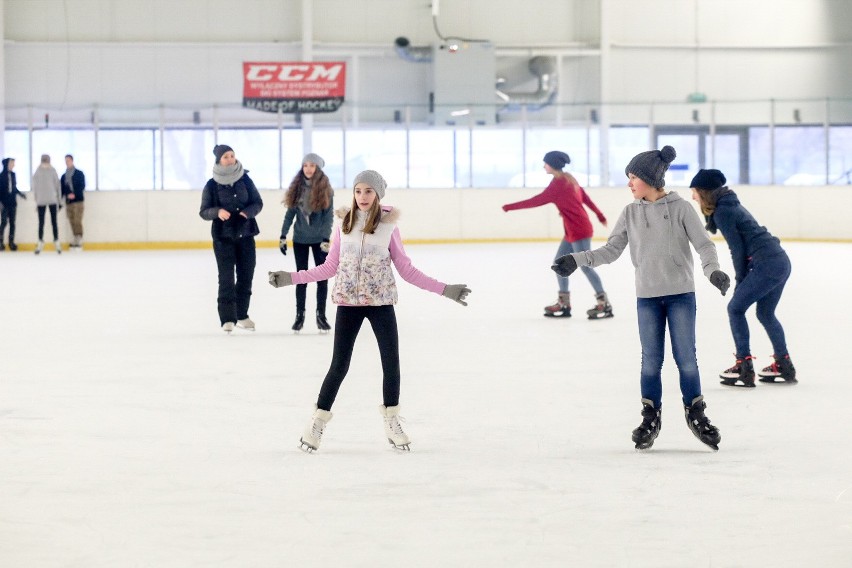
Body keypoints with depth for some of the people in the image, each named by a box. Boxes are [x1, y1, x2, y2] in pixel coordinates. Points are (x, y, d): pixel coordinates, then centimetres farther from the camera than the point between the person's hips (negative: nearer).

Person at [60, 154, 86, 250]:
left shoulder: (79, 174, 3)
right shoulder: (64, 176, 15)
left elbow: (82, 186, -6)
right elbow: (62, 190, 14)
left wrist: (74, 194, -19)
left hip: (78, 201, -4)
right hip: (68, 202, 4)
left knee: (77, 222, -11)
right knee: (72, 223, 1)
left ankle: (79, 242, -12)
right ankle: (74, 242, 3)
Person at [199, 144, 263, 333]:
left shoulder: (245, 180, 2)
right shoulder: (211, 185, -4)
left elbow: (257, 203, 7)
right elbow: (204, 212, -1)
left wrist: (247, 212, -14)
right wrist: (217, 212, -21)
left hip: (245, 235, 3)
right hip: (223, 237, -3)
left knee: (246, 275, 7)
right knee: (226, 277, -6)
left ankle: (242, 315, 20)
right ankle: (228, 319, -4)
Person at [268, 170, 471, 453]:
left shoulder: (388, 226, -1)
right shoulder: (345, 224, 3)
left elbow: (407, 270, 4)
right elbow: (330, 267, 10)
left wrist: (444, 289, -1)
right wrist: (293, 278, 6)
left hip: (381, 302, 0)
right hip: (348, 302, 0)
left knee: (391, 361, 0)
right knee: (339, 365, 0)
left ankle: (392, 421, 17)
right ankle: (317, 422, 11)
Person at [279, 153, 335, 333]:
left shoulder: (325, 189, -7)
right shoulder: (297, 187, 0)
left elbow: (329, 216, -9)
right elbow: (290, 213, 4)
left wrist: (326, 239, -16)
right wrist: (283, 236, 0)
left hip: (319, 239, -2)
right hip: (300, 239, 2)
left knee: (322, 277, 2)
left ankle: (321, 315, 10)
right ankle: (299, 315, 12)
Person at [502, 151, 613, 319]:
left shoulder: (558, 184, -17)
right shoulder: (569, 179, 11)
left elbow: (537, 201, -17)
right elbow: (585, 197, 18)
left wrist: (510, 207, -13)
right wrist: (600, 215, 26)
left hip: (578, 230, -10)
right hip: (573, 231, 10)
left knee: (585, 266, -8)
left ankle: (604, 304, -5)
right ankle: (563, 304, 12)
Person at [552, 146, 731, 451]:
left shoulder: (680, 208, -5)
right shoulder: (631, 213, 4)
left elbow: (703, 244, -9)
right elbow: (611, 250, 4)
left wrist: (712, 270, -27)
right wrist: (577, 260, -7)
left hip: (681, 294, -3)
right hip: (647, 297, 3)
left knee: (686, 358, 1)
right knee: (651, 360, 5)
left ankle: (696, 413, 16)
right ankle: (650, 417, 16)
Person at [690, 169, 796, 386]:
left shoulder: (722, 212, -10)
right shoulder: (729, 205, 18)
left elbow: (737, 248, -10)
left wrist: (740, 279, 1)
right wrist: (742, 279, 11)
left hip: (766, 264, -9)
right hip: (781, 261, 9)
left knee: (735, 308, 1)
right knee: (765, 313, 20)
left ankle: (744, 368, 0)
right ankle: (783, 366, 25)